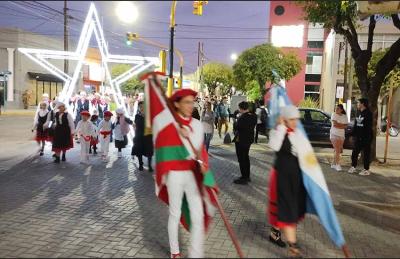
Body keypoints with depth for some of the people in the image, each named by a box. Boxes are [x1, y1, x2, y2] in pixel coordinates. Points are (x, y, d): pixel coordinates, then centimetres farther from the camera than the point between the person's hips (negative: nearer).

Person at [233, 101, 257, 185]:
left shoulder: (242, 118, -24)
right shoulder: (254, 116, 0)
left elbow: (236, 128, -18)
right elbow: (253, 126, 7)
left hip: (241, 140, -9)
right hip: (249, 139, 9)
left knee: (241, 159, 1)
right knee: (246, 157, 21)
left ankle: (244, 178, 7)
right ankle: (247, 176, 31)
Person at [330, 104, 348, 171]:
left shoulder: (344, 116, 7)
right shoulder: (334, 115, -3)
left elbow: (345, 126, -3)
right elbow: (334, 124, -15)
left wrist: (338, 124, -14)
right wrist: (342, 125, -7)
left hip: (341, 135, 4)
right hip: (334, 134, -4)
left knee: (337, 150, 6)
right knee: (337, 150, -11)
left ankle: (333, 164, 17)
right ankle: (337, 164, -10)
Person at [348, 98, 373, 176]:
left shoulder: (368, 113, -9)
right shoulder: (358, 113, 13)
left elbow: (368, 127, -15)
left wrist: (366, 136, -20)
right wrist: (353, 134, 10)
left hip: (365, 137, -7)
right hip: (358, 137, 7)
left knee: (366, 153, 1)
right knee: (355, 152, 9)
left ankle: (366, 170, 7)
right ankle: (353, 167, 19)